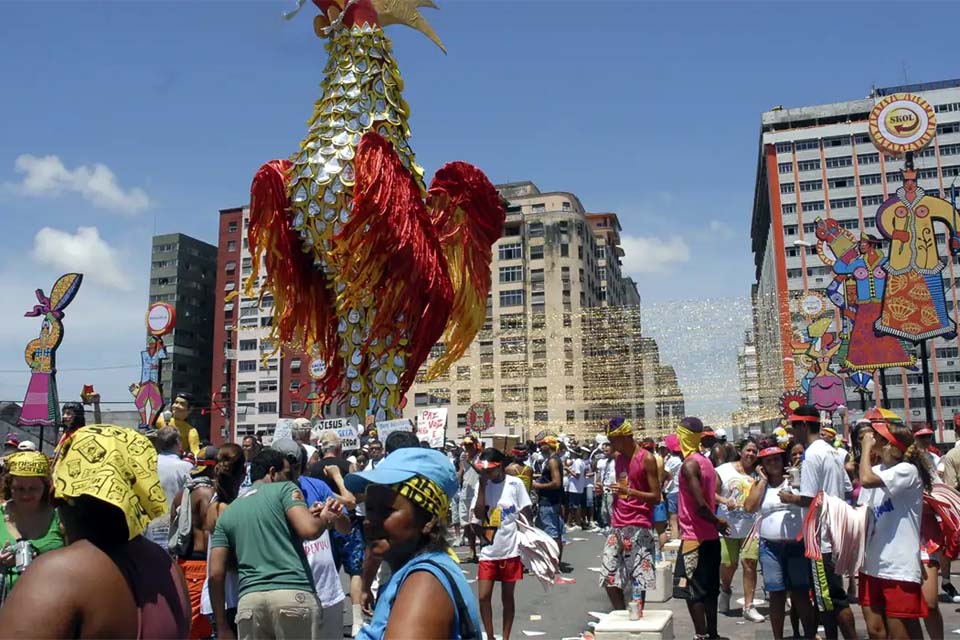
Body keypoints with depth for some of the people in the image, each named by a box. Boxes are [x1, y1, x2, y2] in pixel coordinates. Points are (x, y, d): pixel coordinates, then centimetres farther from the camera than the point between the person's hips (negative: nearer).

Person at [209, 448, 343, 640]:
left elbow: (216, 574, 13)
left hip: (250, 600, 4)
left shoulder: (227, 513, 21)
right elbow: (309, 530, -10)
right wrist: (325, 519, 12)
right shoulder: (285, 489, 8)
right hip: (294, 595, -4)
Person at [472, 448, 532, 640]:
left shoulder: (515, 483, -8)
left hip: (510, 550, -2)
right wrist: (482, 486, -16)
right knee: (484, 597, 1)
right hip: (488, 551, 2)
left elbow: (526, 516, -2)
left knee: (507, 597, 10)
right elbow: (478, 514, -11)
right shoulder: (483, 484, -1)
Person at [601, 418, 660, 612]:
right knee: (609, 578, 5)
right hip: (617, 526, 7)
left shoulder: (646, 459, -8)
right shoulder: (617, 458, 12)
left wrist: (629, 491, -22)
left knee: (638, 580, -3)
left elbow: (656, 497, -10)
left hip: (639, 528, -7)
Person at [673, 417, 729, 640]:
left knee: (692, 591, -2)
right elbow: (710, 497, 13)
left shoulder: (689, 464, -17)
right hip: (710, 537, 9)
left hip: (694, 537, -9)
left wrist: (717, 522, -10)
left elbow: (700, 504, -23)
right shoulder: (706, 461, 10)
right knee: (709, 589, 15)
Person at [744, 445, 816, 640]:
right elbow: (749, 508, -9)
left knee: (802, 593, 3)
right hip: (770, 547, 1)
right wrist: (763, 480, -4)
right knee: (776, 594, 7)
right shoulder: (759, 485, 8)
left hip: (797, 545, -1)